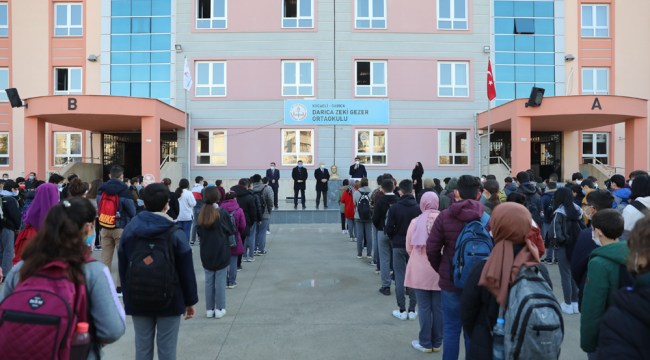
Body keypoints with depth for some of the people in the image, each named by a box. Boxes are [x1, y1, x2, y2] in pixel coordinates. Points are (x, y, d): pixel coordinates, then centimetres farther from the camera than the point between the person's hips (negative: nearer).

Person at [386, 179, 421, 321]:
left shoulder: (394, 208, -9)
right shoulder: (419, 208, -7)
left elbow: (388, 229, -8)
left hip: (398, 246, -1)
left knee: (400, 277, 6)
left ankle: (402, 311, 9)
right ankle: (412, 310, 13)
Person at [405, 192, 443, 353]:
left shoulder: (415, 222, -6)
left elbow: (409, 248, 2)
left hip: (420, 271, -1)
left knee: (424, 307, 7)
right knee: (438, 307, 10)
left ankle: (425, 343, 16)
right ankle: (437, 343, 21)